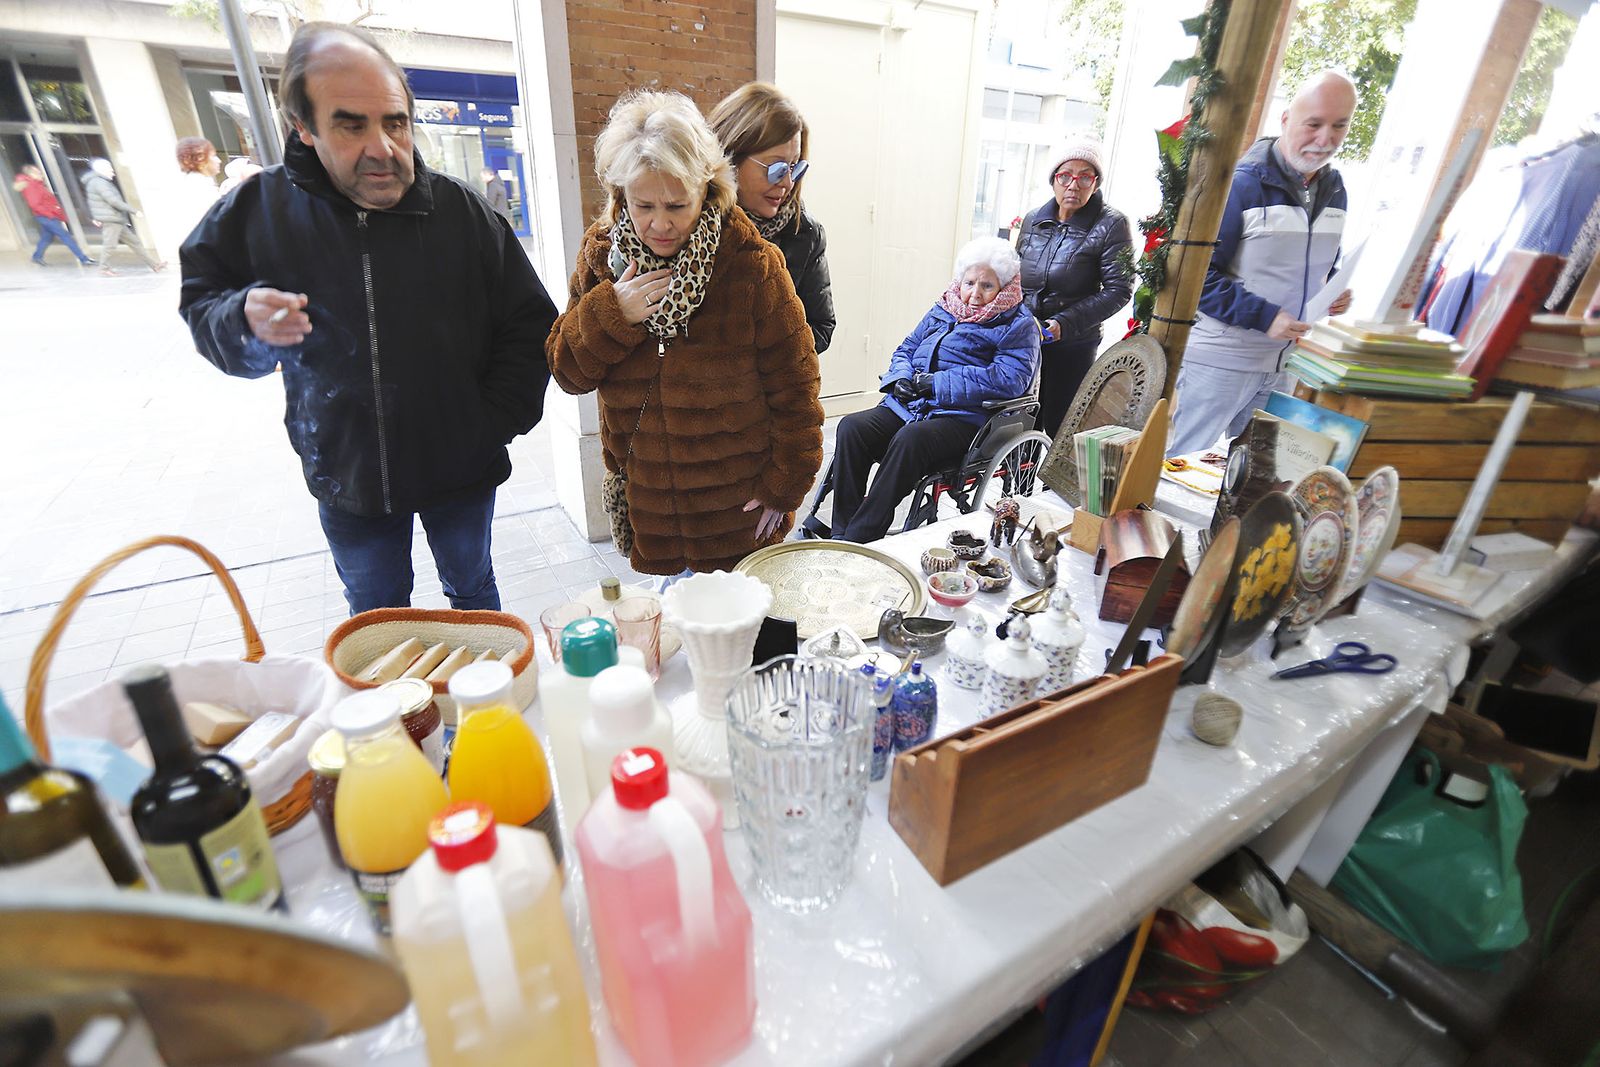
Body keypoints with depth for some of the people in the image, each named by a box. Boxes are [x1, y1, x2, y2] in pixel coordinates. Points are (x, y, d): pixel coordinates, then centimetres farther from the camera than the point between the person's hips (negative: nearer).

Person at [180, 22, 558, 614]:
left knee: (473, 592, 20)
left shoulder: (464, 211, -9)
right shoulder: (257, 209, -4)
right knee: (376, 618, 19)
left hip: (461, 472, -1)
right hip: (346, 476, 2)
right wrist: (246, 322, -17)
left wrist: (494, 423, -10)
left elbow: (530, 326, -5)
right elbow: (200, 303, 7)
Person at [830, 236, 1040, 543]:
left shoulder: (1018, 325, 4)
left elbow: (1008, 379, -13)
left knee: (911, 437, -37)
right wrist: (902, 377, -1)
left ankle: (860, 537, -33)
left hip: (963, 418, -6)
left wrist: (934, 383, -14)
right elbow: (905, 349, 26)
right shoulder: (942, 309, 22)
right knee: (851, 427, -22)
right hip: (908, 406, 6)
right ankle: (841, 533, -23)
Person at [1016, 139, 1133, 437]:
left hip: (1073, 346, -4)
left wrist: (1065, 323, -21)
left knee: (1059, 427, 1)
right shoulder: (1034, 219, 8)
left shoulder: (1111, 225, -7)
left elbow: (1118, 290, -11)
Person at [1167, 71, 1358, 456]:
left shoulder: (1334, 191, 11)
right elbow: (1198, 275, -15)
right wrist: (1263, 316, -20)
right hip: (1220, 361, -7)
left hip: (1282, 365, 7)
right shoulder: (1242, 184, -11)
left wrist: (1334, 293, 2)